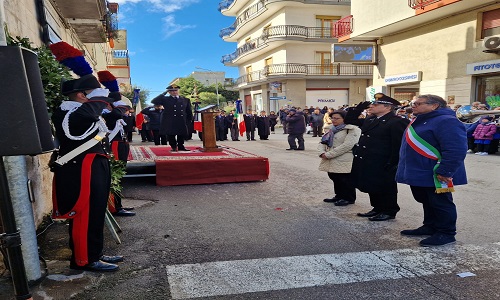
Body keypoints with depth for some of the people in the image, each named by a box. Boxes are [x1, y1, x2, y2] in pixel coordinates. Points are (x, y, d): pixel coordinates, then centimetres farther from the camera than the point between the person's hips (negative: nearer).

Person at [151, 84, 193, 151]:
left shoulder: (185, 100, 12)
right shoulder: (165, 99, 4)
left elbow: (189, 112, 15)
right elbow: (153, 102, -9)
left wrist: (188, 121, 5)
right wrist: (164, 93, -8)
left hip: (182, 123, 2)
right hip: (169, 123, -2)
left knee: (182, 135, 6)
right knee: (171, 135, 1)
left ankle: (181, 147, 19)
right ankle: (174, 147, 13)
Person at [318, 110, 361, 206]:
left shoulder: (353, 129, -11)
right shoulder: (331, 129, 15)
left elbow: (347, 145, -21)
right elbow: (323, 142, 14)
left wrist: (328, 155, -20)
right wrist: (322, 152, -9)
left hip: (344, 161, -8)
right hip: (331, 161, 8)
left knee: (345, 180, 1)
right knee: (335, 178, 15)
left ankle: (349, 198, 17)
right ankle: (339, 196, 30)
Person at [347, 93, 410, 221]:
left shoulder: (397, 122, -14)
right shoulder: (370, 120, 11)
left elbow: (399, 145, -17)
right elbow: (350, 120, 20)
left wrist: (392, 164, -19)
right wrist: (359, 108, 7)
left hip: (382, 165, -8)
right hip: (366, 162, 9)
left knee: (385, 189, 6)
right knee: (372, 187, 17)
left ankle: (389, 212, 22)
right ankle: (378, 209, 32)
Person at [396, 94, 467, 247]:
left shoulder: (446, 121, -19)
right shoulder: (420, 121, 14)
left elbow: (456, 150, -26)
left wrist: (444, 172, -27)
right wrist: (407, 169, 19)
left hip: (434, 175, -10)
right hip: (418, 173, 10)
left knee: (440, 203, 4)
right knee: (426, 202, 19)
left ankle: (446, 233, 18)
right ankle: (430, 227, 34)